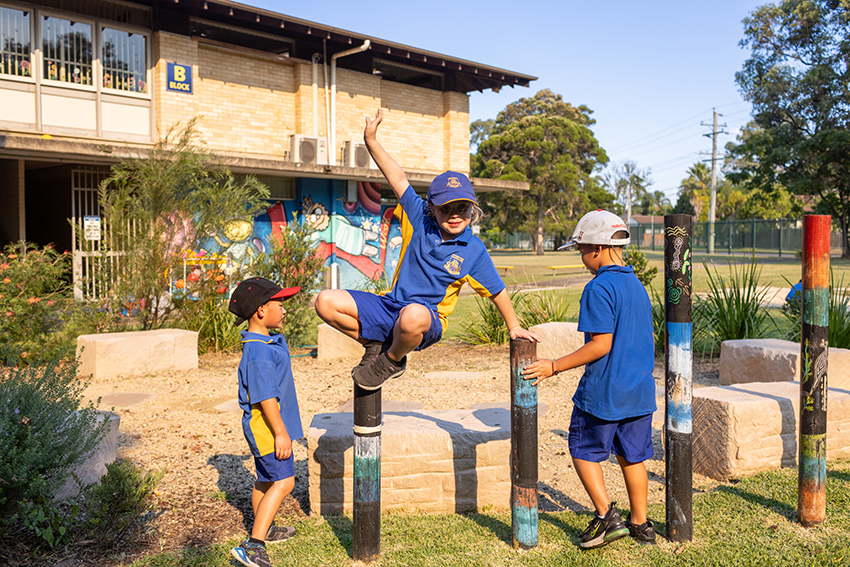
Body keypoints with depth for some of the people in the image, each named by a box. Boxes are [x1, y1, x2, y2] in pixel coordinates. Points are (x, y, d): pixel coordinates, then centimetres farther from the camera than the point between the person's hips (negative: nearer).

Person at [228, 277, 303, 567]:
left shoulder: (267, 342, 9)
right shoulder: (259, 352, -25)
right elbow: (265, 397, -26)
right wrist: (280, 433, -23)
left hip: (265, 427, 10)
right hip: (266, 426, -10)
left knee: (266, 479, 21)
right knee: (283, 481, -12)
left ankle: (264, 530, 38)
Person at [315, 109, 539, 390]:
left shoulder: (474, 251, -4)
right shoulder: (419, 218, -1)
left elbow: (497, 291, 7)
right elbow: (399, 179, 0)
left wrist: (514, 327, 15)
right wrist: (371, 141, -6)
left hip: (427, 318, -3)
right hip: (389, 306, 3)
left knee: (413, 316, -44)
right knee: (326, 302, -12)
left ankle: (392, 360, -8)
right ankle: (375, 345, 8)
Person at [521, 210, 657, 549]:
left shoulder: (598, 288, -16)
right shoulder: (638, 286, 10)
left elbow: (601, 344, -21)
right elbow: (645, 339, 14)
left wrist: (554, 367, -17)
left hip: (603, 391, -8)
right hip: (640, 390, 8)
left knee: (584, 451, 9)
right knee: (632, 456, 17)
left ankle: (607, 516, 3)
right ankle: (640, 524, 26)